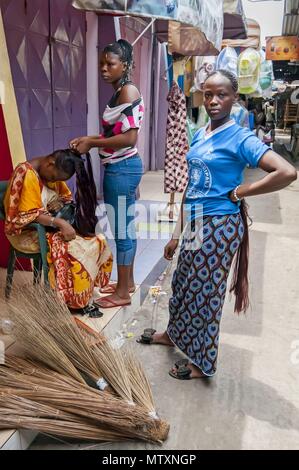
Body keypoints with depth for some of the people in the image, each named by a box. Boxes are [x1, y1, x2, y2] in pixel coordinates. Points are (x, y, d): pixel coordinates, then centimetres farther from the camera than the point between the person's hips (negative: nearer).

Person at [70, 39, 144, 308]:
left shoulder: (129, 91, -14)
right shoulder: (118, 93, 15)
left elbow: (129, 138, -22)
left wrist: (92, 144, -15)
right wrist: (88, 138, 7)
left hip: (123, 169, -10)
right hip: (119, 168, 10)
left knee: (122, 229, -2)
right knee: (126, 227, 15)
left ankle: (123, 293, 11)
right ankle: (127, 282, 28)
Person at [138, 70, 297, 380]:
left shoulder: (240, 139, -13)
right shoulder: (198, 136, 8)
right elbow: (191, 188, 12)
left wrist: (239, 192, -15)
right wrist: (177, 234, 13)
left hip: (219, 226, -7)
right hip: (195, 223, 7)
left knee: (205, 290, 5)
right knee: (183, 282, 21)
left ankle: (202, 363, 26)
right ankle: (174, 334, 47)